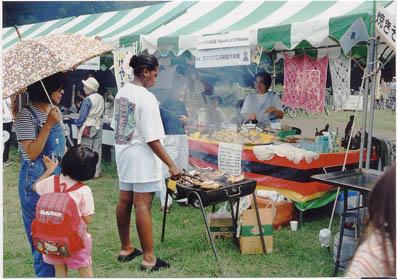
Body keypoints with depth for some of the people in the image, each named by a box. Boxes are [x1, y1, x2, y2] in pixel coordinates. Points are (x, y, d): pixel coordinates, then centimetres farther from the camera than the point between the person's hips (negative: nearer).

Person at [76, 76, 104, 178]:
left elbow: (82, 115, -12)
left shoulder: (87, 100, -14)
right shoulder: (101, 98, 6)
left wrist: (78, 124, 0)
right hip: (99, 125, 7)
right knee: (97, 149, 8)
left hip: (88, 126, -7)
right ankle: (96, 172, 13)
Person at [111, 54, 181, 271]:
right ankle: (148, 259, 4)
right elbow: (152, 139, -21)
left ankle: (126, 249, 29)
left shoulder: (121, 92, 8)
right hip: (142, 158, -9)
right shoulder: (147, 98, -18)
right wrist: (171, 164, -17)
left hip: (123, 155, 9)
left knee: (124, 201, 14)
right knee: (143, 205, -4)